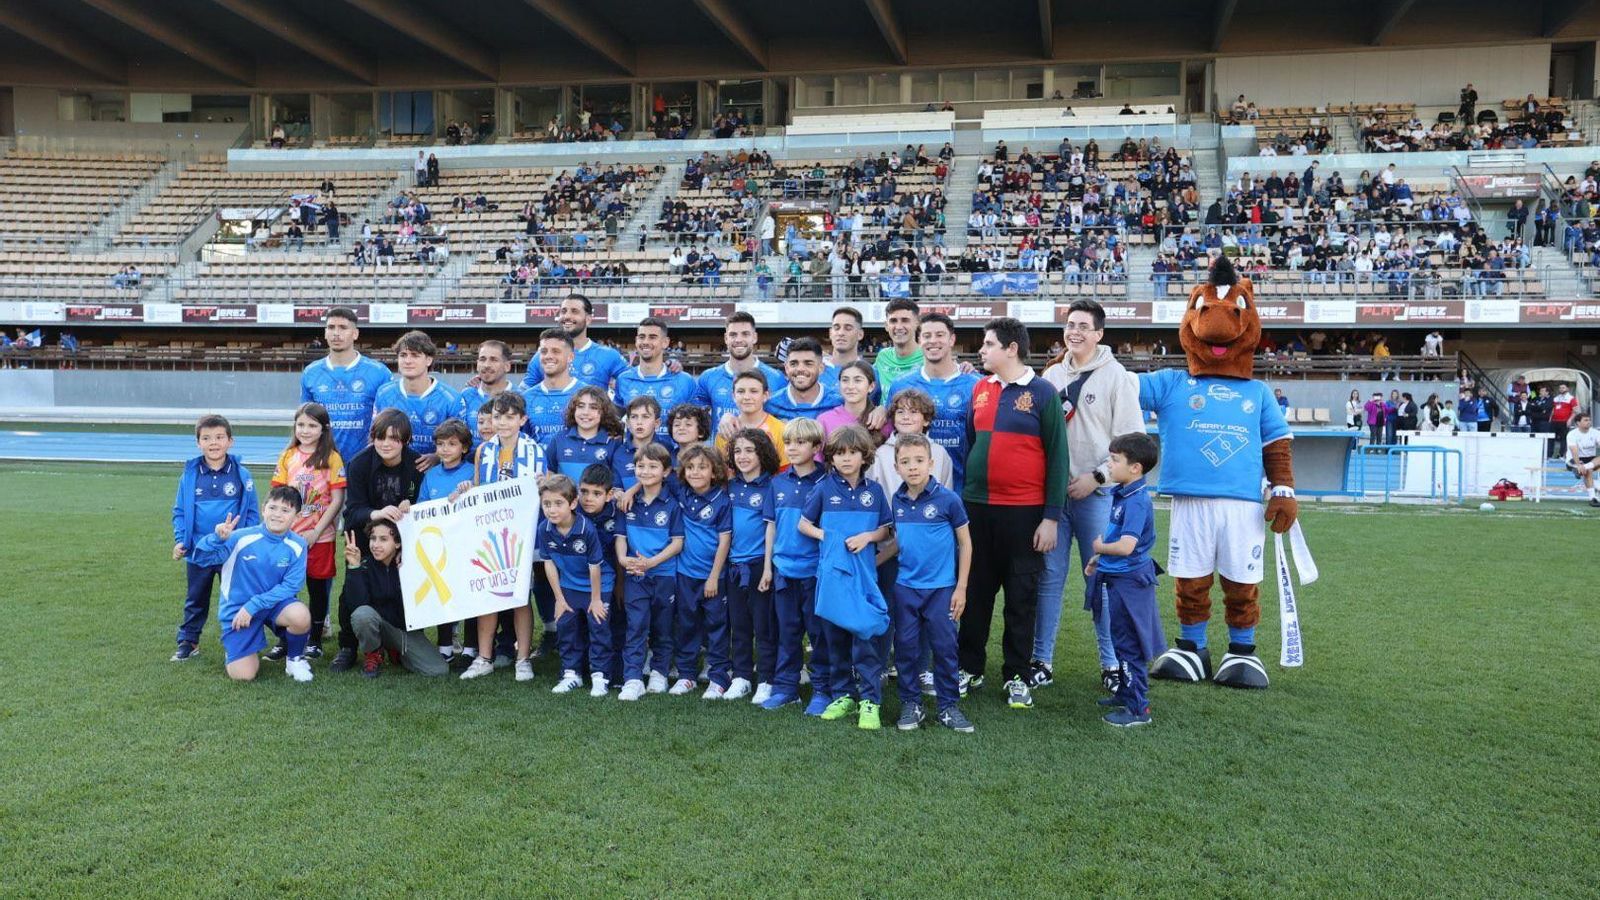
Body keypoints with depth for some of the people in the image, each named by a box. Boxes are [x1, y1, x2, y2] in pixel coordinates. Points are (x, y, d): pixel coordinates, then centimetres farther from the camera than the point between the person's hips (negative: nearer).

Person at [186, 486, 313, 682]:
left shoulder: (297, 546, -12)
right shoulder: (241, 538, -16)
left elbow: (291, 586, -14)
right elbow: (200, 558, -18)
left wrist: (253, 606, -21)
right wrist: (218, 538, -39)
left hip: (274, 603, 1)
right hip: (238, 607, -1)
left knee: (301, 616, -34)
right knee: (243, 675, -12)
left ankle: (295, 658, -1)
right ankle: (231, 649, 26)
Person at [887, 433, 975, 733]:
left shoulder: (948, 499, -10)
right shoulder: (896, 501, 2)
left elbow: (965, 543, -3)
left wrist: (961, 587, -4)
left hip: (941, 588, -3)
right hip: (905, 587, 3)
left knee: (944, 647, 3)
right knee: (906, 646, 7)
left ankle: (948, 706, 16)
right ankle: (910, 704, 20)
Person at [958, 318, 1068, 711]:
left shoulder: (1042, 392, -5)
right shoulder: (979, 390, 8)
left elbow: (1057, 456, -6)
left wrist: (1051, 517, -9)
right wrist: (961, 497, 13)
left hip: (1024, 512, -4)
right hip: (977, 508, 4)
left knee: (1021, 595, 5)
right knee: (975, 591, 10)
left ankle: (1017, 676, 15)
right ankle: (970, 668, 22)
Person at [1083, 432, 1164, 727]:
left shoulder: (1137, 501, -23)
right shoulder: (1122, 494, 6)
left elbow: (1126, 546, -31)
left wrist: (1099, 547, -13)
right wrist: (1098, 560, 10)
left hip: (1129, 582, -10)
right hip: (1118, 579, 10)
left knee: (1129, 647, -1)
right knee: (1122, 642, 21)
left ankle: (1138, 708, 7)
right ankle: (1125, 694, 34)